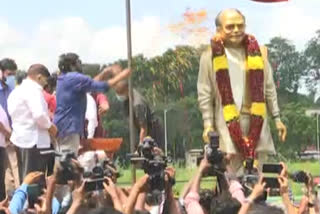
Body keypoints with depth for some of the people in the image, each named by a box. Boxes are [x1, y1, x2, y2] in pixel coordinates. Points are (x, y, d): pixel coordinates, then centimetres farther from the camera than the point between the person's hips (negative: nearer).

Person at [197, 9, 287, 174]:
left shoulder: (257, 52, 10)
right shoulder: (210, 56, 1)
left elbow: (269, 88, 13)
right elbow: (204, 94, 2)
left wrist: (277, 118, 10)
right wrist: (208, 123, -5)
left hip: (256, 121, 3)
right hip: (227, 123, -3)